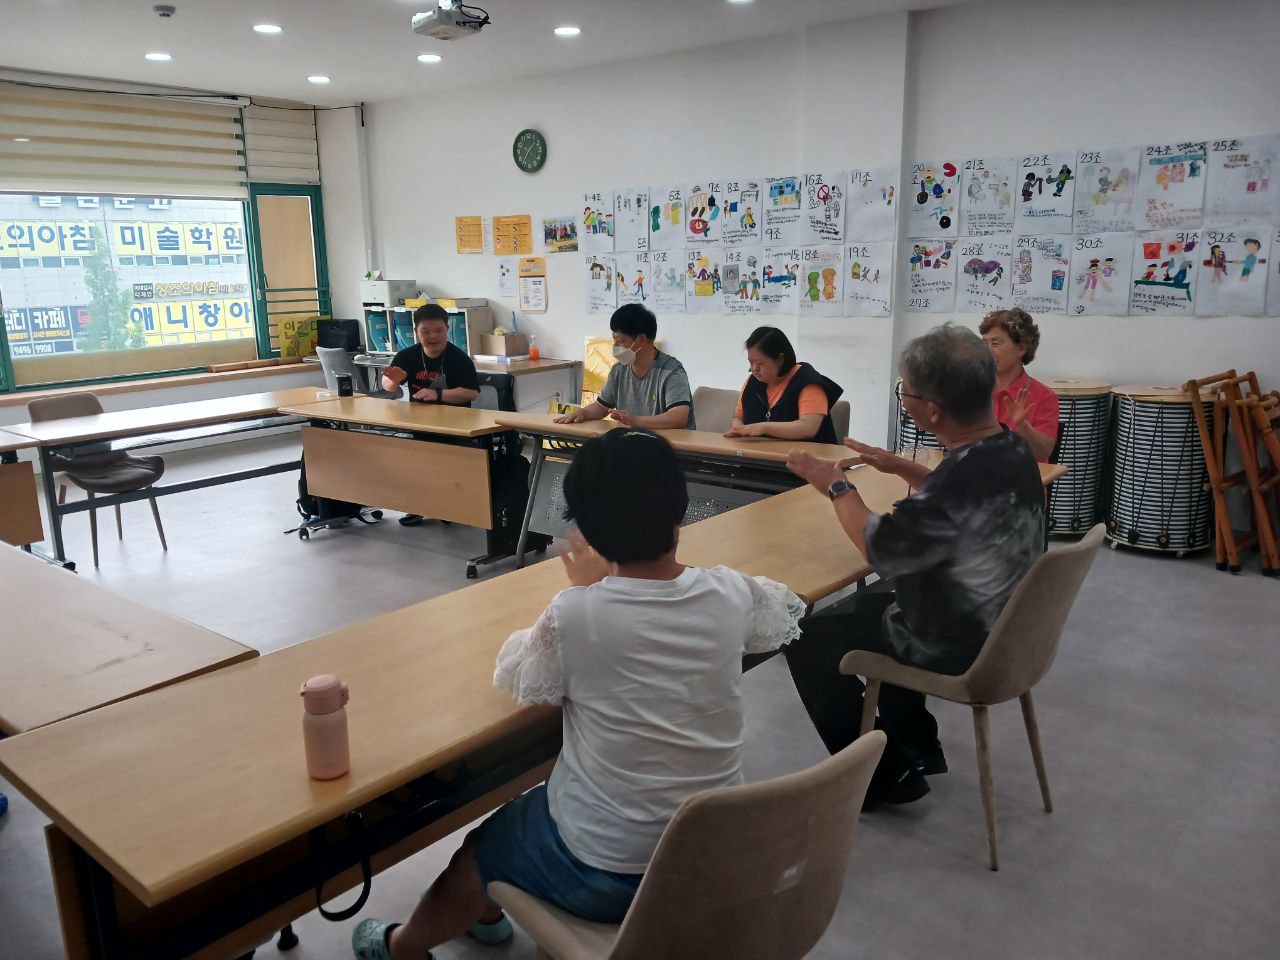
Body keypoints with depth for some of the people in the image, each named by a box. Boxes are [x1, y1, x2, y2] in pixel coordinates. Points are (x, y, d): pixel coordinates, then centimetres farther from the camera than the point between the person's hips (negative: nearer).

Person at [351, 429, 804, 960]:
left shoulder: (576, 614, -24)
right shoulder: (731, 593, -12)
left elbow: (516, 677, -4)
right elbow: (787, 614, 12)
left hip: (608, 870, -5)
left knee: (479, 849, 26)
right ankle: (486, 908, 58)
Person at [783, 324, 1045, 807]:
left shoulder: (964, 478, -36)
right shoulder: (1012, 447, -7)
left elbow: (880, 549, -21)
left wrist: (837, 487, -7)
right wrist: (903, 468, 9)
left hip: (957, 649, -9)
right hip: (1003, 625, 9)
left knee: (808, 639, 4)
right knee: (869, 605, 30)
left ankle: (881, 775, 14)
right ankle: (916, 745, 36)